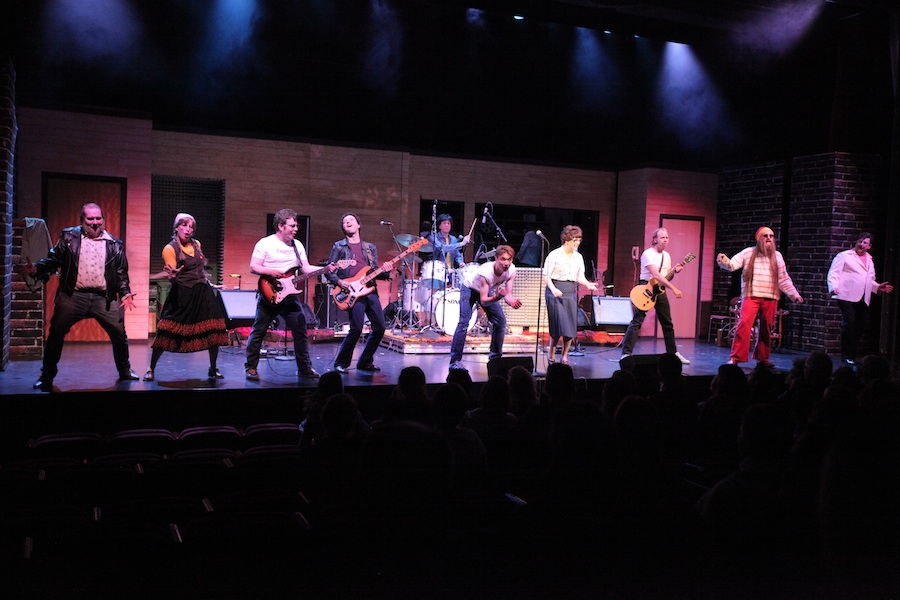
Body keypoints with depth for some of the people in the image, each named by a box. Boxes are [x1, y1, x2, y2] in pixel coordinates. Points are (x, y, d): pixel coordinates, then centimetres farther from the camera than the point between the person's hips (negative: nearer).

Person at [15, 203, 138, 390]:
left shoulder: (115, 244, 7)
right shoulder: (68, 237, 5)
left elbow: (121, 273, 9)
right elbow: (54, 259, 4)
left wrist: (125, 293, -2)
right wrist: (36, 268, -13)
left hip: (104, 299, 1)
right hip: (73, 297, 0)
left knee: (119, 335, 4)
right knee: (55, 334, 3)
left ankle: (125, 371, 25)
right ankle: (47, 376, 19)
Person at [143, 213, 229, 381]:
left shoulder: (197, 244, 10)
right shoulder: (170, 249, -8)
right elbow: (173, 279, -15)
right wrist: (173, 276, -36)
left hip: (203, 293, 5)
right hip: (182, 294, -5)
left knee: (214, 330, -2)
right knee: (166, 331, -7)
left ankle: (213, 369, 13)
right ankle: (151, 369, 8)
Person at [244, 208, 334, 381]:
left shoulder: (297, 245, 11)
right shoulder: (265, 243, -5)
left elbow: (306, 268, 8)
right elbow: (253, 267, -7)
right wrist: (270, 272, -23)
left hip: (290, 294, 5)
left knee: (300, 330, 3)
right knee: (258, 331, -1)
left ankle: (305, 368, 11)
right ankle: (251, 367, 9)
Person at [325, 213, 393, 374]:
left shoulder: (370, 248, 18)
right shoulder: (339, 247, 6)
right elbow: (328, 271, 4)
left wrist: (385, 270, -3)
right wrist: (339, 282, -13)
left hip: (370, 291, 5)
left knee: (379, 328, 0)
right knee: (356, 328, -18)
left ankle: (365, 362, 17)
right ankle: (341, 363, 0)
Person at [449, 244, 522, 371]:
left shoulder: (511, 270, -25)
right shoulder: (485, 272, -41)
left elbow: (508, 294, -22)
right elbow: (483, 300, -37)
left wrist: (513, 301, -44)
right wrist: (496, 296, -56)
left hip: (488, 290, 6)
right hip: (469, 288, -6)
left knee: (501, 320, -3)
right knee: (464, 322, -20)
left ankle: (495, 356, 12)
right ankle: (454, 361, -18)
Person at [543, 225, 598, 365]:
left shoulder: (578, 257, 10)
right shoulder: (554, 255, -6)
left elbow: (580, 277, 15)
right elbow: (546, 276, -8)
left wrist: (588, 284, -6)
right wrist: (553, 289, -24)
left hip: (571, 292, 5)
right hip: (556, 291, -5)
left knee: (571, 325, 0)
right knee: (559, 323, -10)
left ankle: (564, 356, 13)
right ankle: (551, 353, 10)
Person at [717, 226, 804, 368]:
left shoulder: (777, 256, 12)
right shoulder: (748, 252, 4)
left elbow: (784, 279, 14)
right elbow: (732, 264, -8)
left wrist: (795, 295, 9)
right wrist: (723, 260, -30)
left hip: (770, 298, 3)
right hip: (751, 296, -3)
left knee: (766, 329, 8)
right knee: (743, 324, -15)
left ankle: (762, 358, 21)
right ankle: (735, 358, -13)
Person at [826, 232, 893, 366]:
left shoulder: (869, 260, 23)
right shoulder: (844, 256, 3)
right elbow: (833, 274, -5)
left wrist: (878, 287, 13)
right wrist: (833, 287, -21)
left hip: (863, 299, 6)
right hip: (847, 297, -6)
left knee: (859, 327, 4)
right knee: (849, 324, -14)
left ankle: (853, 355, 13)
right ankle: (846, 355, -6)